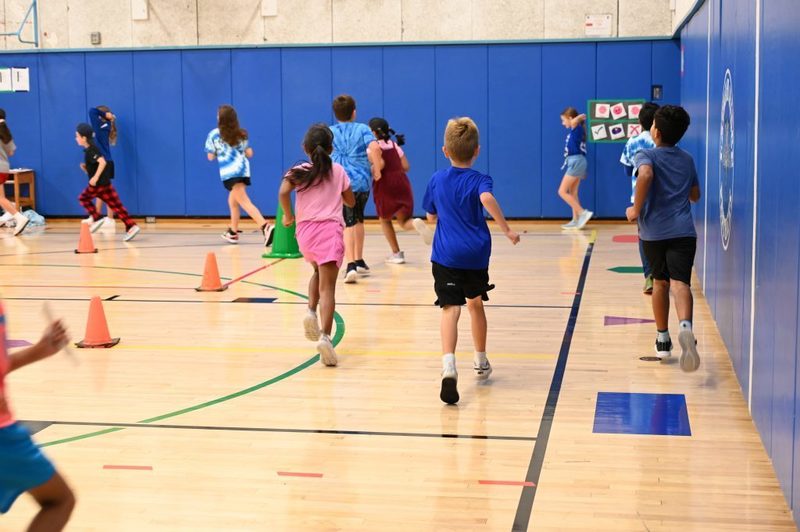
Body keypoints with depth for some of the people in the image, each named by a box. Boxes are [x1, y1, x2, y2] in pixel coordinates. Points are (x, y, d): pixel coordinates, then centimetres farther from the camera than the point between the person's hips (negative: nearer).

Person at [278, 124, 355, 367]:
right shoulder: (338, 171, 7)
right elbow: (351, 202, 15)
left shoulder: (298, 171, 4)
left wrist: (288, 216, 0)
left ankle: (311, 311, 7)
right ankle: (325, 336, -26)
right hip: (330, 229, -2)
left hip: (305, 230, 2)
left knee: (318, 272, 30)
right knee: (327, 286, -10)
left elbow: (283, 192, -14)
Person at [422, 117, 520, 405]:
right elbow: (487, 199, -26)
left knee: (450, 309, -11)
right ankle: (481, 362, 36)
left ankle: (449, 366, -34)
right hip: (476, 254, 0)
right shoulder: (479, 180, -3)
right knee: (475, 303, 20)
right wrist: (507, 230, -22)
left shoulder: (437, 180, 6)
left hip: (446, 255, 0)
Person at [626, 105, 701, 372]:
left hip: (653, 230, -1)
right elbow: (695, 195, 27)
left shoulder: (645, 156, 2)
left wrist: (636, 209, -15)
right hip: (683, 230, 1)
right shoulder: (687, 160, 17)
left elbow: (645, 175, -23)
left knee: (660, 281, 18)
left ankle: (663, 340, 27)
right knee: (680, 283, -13)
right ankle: (686, 327, -43)